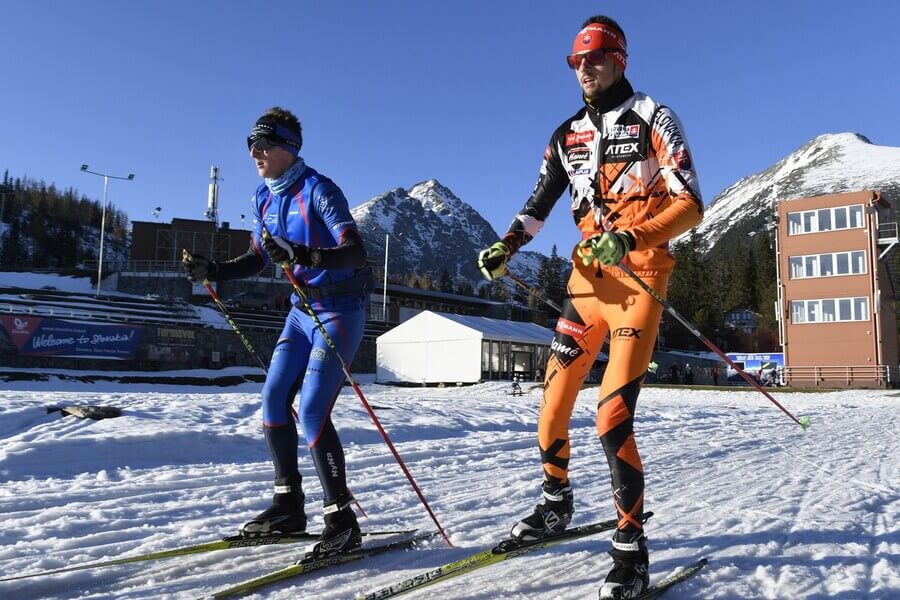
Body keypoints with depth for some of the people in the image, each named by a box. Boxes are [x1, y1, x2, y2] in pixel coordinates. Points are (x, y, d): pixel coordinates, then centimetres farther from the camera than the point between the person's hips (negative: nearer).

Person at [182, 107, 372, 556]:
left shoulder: (319, 190, -16)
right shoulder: (264, 199, 8)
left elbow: (355, 252, -27)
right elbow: (258, 259, 18)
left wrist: (306, 256, -43)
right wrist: (212, 271, 3)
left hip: (340, 310, -8)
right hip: (302, 309, 8)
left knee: (312, 412, -14)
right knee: (274, 400, 5)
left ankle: (342, 519, -1)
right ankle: (288, 506, 19)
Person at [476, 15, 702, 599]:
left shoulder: (653, 118, 1)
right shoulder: (567, 135, 16)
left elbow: (690, 204, -9)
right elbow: (539, 205, 20)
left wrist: (630, 237, -25)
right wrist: (505, 248, 1)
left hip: (640, 277, -5)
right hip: (589, 276, 5)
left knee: (613, 414, -14)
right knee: (554, 396, 4)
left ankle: (632, 552, 0)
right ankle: (555, 502, 28)